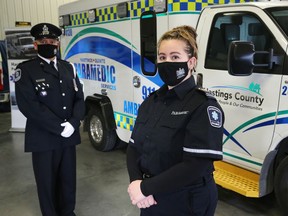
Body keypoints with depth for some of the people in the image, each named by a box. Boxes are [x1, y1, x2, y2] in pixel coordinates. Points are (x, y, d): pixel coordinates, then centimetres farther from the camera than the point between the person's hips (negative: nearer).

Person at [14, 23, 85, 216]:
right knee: (47, 183, 10)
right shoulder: (25, 70, -5)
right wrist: (60, 128, -17)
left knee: (69, 179, 16)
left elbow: (79, 98, 6)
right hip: (43, 139, -4)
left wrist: (73, 123, -12)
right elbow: (29, 106, -15)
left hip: (69, 136, 4)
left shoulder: (69, 68, 11)